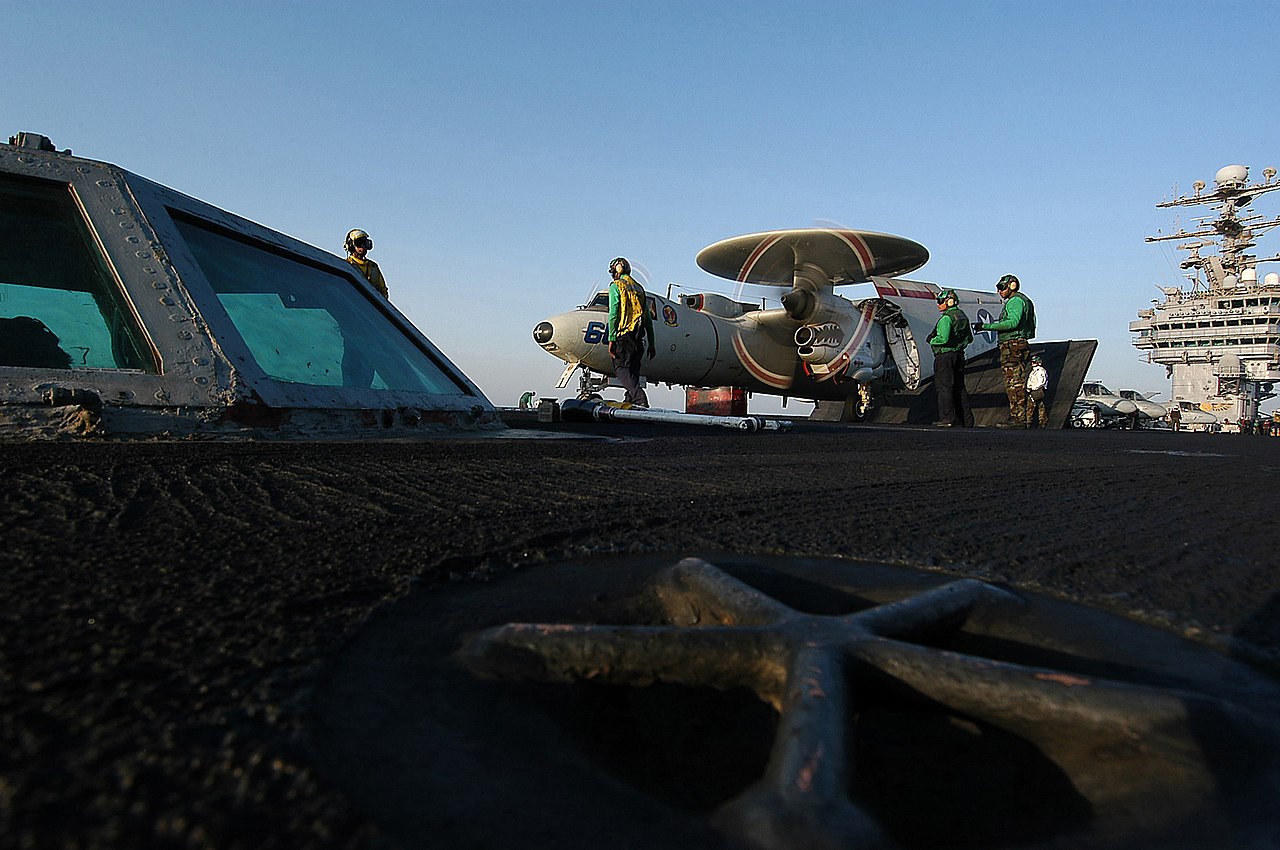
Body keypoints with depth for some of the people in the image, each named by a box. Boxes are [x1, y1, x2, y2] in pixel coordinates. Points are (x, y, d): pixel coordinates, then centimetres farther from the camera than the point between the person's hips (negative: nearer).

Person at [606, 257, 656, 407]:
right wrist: (651, 344, 19)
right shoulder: (639, 288, 21)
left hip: (624, 335, -6)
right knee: (632, 370, 10)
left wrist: (611, 339, -11)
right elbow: (648, 320, 18)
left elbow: (614, 314, -9)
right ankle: (629, 401, 7)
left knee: (621, 368, -7)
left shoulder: (615, 286, 2)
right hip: (638, 338, 6)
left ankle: (639, 396, -26)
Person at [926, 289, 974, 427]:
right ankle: (966, 419, 15)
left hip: (945, 356, -9)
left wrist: (932, 341, -6)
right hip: (959, 354, 9)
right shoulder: (962, 316, 14)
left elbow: (943, 339, -24)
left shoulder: (946, 318, -15)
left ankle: (947, 418, -6)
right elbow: (969, 338, 19)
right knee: (959, 387, 12)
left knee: (944, 386, -4)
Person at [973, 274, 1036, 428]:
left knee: (1014, 384, -12)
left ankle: (1017, 418, -13)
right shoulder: (1025, 300, 25)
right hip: (1022, 344, 11)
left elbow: (1012, 323, -22)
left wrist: (986, 326, -22)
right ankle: (1020, 418, 11)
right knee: (1018, 384, 9)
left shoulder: (1015, 301, -8)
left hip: (1012, 346, -11)